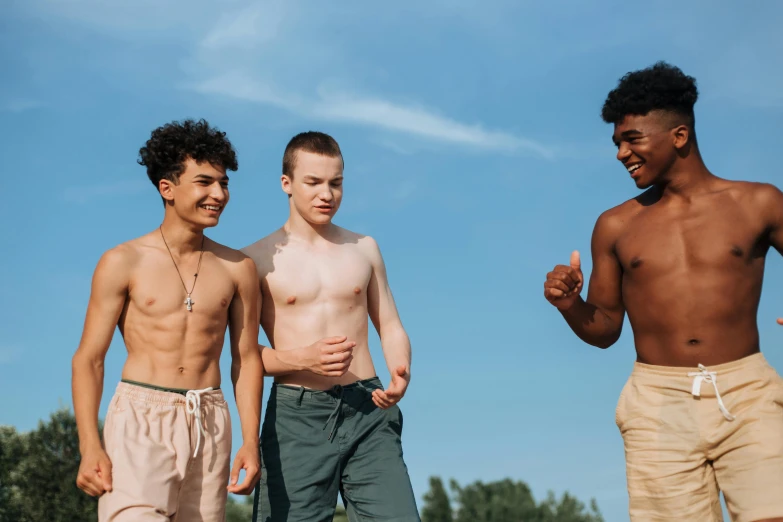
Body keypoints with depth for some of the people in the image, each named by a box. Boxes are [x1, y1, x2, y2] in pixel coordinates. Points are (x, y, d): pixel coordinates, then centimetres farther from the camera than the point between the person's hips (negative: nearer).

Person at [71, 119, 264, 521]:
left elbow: (246, 358, 12)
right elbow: (88, 358, 1)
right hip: (140, 417, -3)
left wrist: (251, 441, 3)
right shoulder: (124, 263, 1)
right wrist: (89, 446, -9)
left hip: (208, 423, 3)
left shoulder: (237, 268, 8)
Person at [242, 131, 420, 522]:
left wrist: (400, 373, -6)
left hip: (366, 410, 2)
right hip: (297, 415, -2)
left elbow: (391, 328, 15)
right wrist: (301, 359, -18)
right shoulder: (258, 259, 2)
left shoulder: (363, 248, 13)